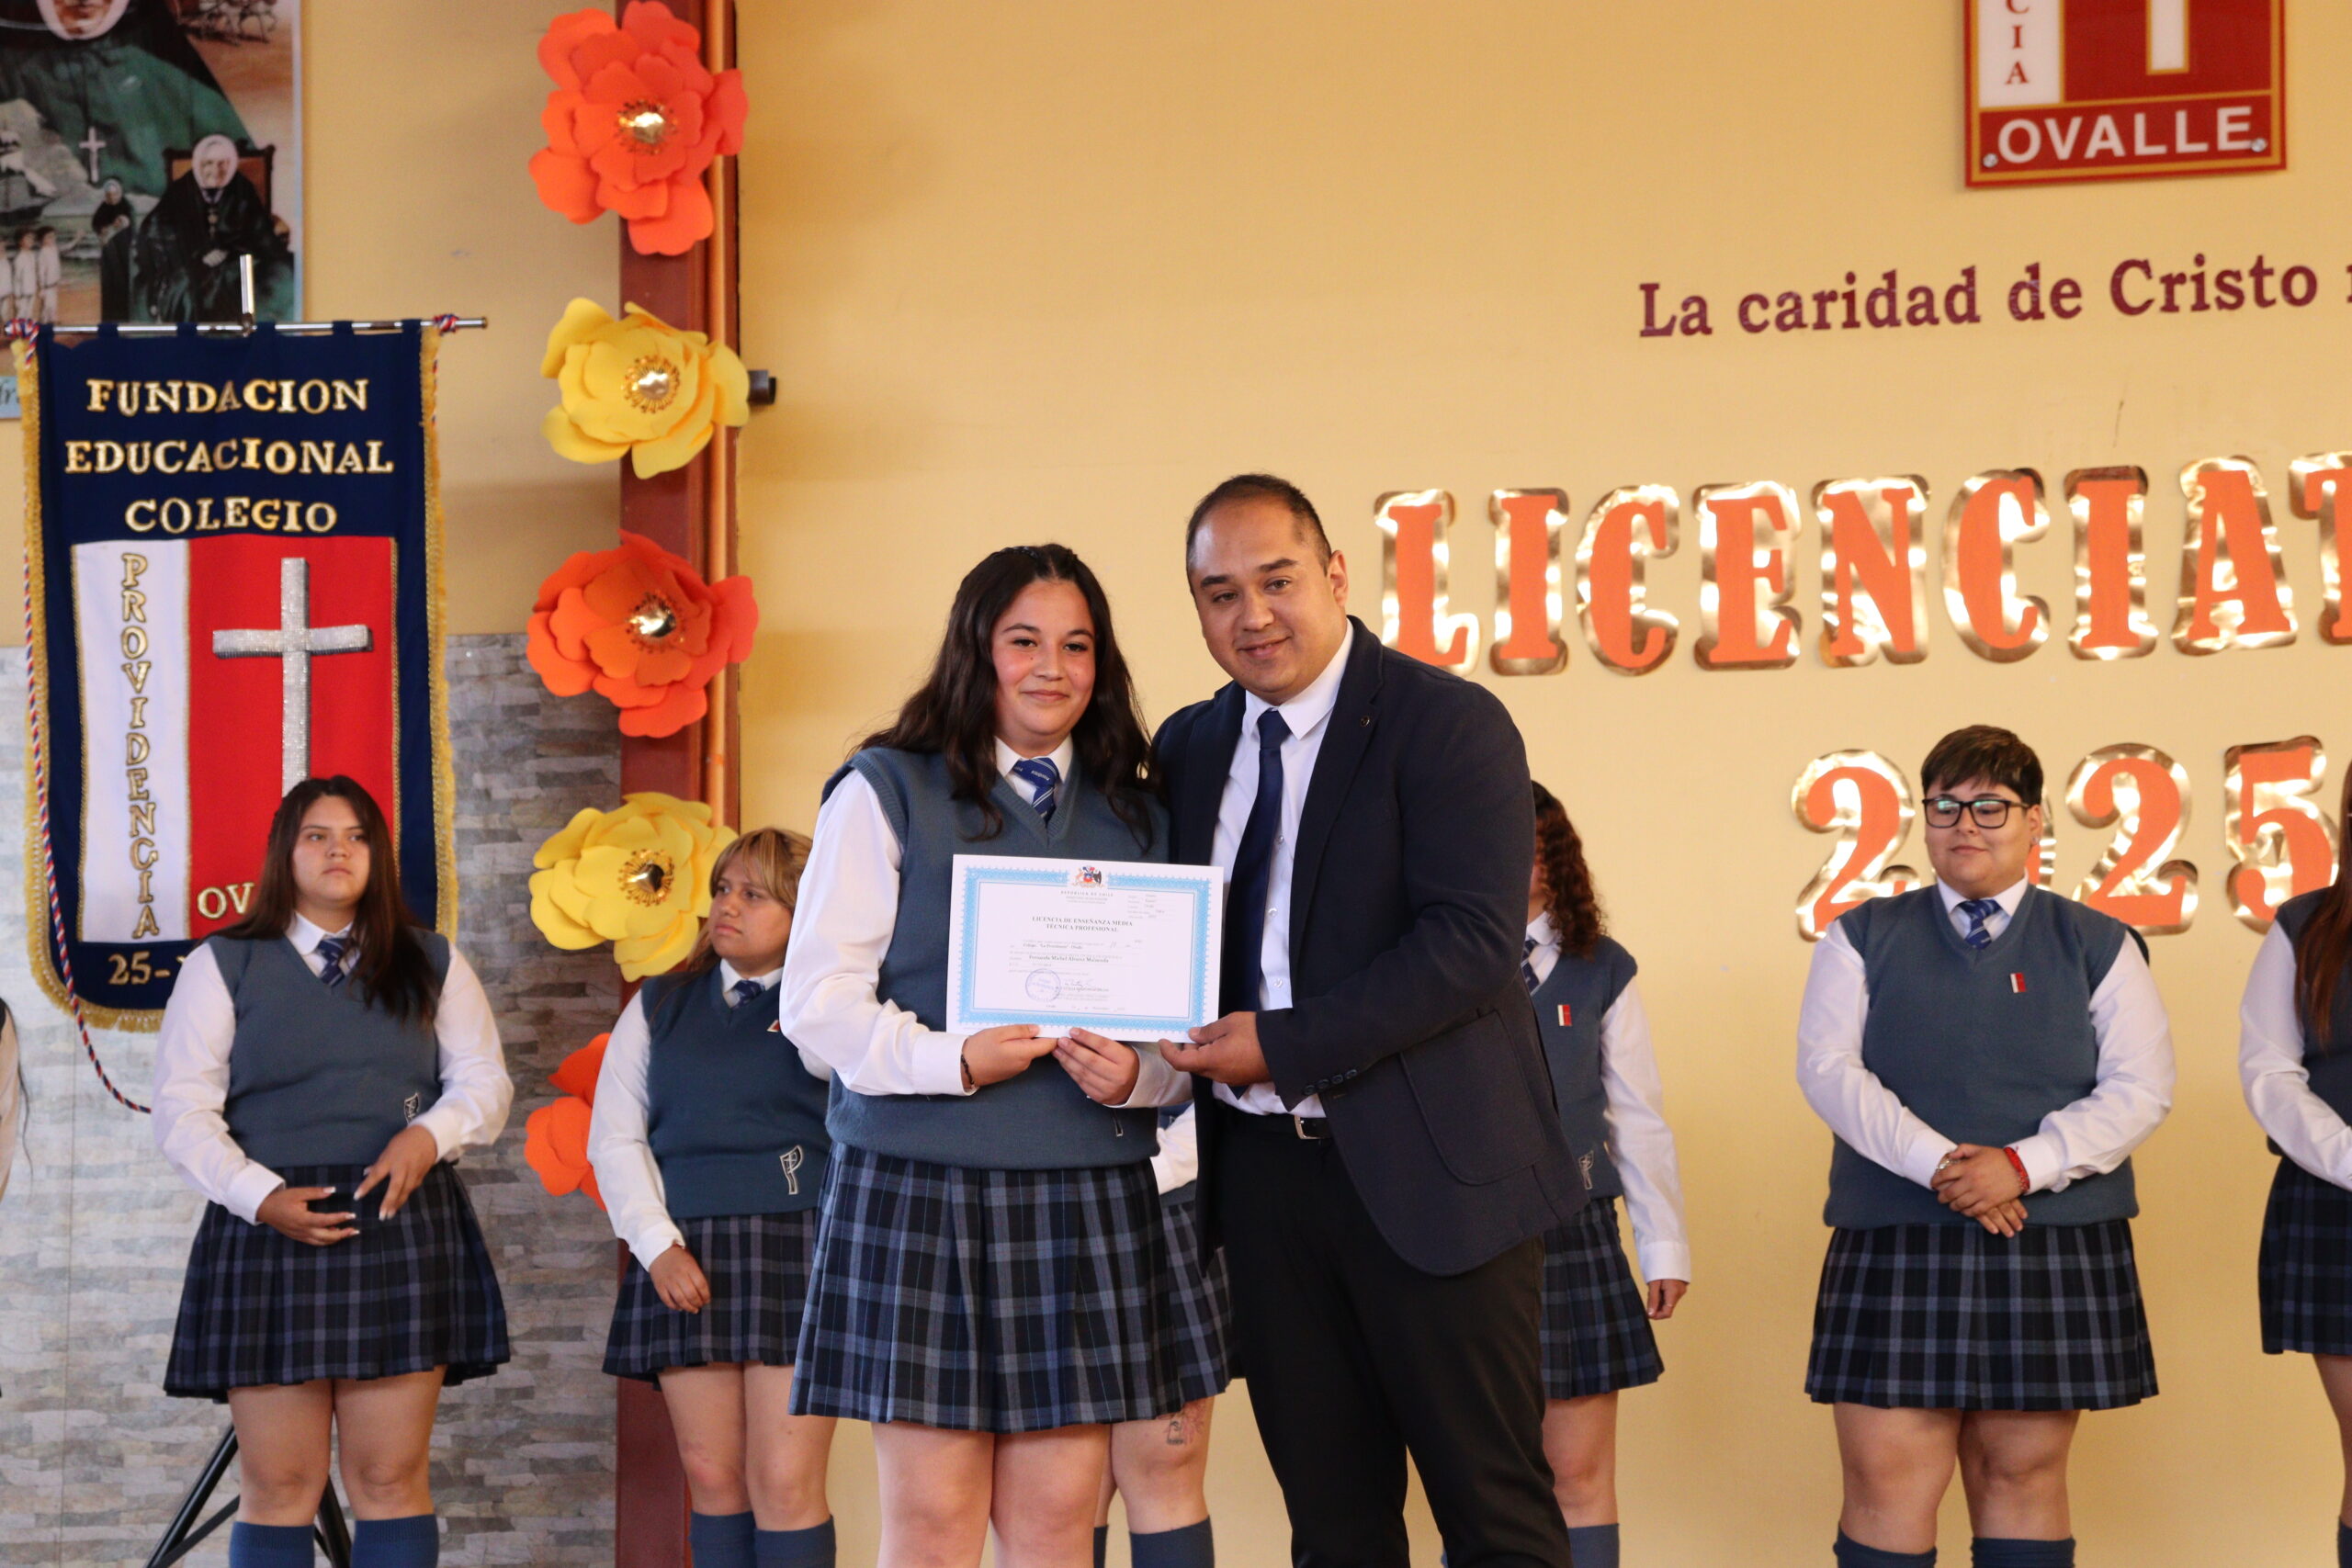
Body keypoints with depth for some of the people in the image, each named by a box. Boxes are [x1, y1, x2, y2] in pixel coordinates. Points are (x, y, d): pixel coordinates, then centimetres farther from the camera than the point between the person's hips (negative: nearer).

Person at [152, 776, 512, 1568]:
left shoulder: (432, 964, 17)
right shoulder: (221, 967, 10)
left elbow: (484, 1083, 12)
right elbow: (182, 1114, 2)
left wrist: (429, 1134, -11)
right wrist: (263, 1197, -13)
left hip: (402, 1228, 1)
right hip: (270, 1233, -1)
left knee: (391, 1479, -2)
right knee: (279, 1488, -4)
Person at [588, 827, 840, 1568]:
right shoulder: (658, 1006, 17)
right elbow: (614, 1136, 10)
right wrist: (657, 1245, -3)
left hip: (799, 1248, -3)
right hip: (685, 1256, 3)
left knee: (786, 1484, -9)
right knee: (712, 1478, 3)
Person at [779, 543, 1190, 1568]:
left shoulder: (1137, 818, 16)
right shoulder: (886, 792, 3)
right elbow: (817, 997, -4)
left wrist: (1139, 1073, -8)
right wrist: (951, 1060, -18)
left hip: (1088, 1194, 4)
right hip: (919, 1185, -3)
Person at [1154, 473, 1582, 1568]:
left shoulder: (1446, 724, -8)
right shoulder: (1190, 749, 12)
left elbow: (1472, 944, -17)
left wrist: (1285, 1047, -19)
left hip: (1425, 1169, -6)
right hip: (1262, 1170, 6)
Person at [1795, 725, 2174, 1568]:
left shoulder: (2098, 946, 9)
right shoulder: (1865, 938, 10)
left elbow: (2140, 1089, 0)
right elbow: (1828, 1069, 0)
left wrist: (2023, 1166, -14)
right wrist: (1936, 1163, -14)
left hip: (2054, 1248, 0)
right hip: (1896, 1245, 0)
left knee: (2022, 1474, 2)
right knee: (1887, 1477, -7)